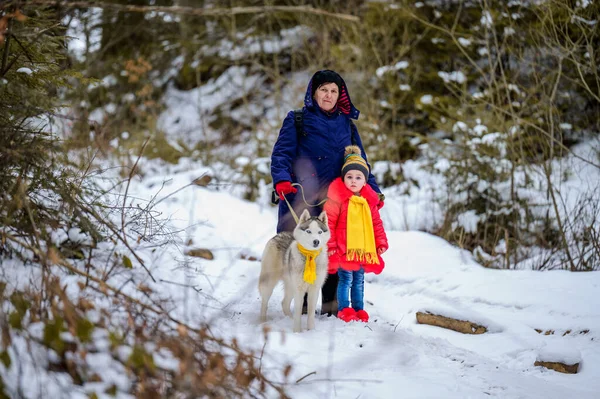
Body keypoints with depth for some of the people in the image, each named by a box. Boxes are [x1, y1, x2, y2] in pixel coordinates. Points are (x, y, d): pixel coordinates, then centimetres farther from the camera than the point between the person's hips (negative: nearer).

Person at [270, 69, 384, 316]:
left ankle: (331, 303, 11)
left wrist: (372, 189, 6)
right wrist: (282, 180, -22)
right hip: (302, 200, -3)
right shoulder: (297, 120, 4)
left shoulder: (346, 124, 16)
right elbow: (282, 153, -4)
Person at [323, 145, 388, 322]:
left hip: (363, 249, 5)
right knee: (346, 279, -3)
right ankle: (344, 309, 7)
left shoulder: (369, 200, 9)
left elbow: (376, 223, 17)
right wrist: (330, 244, -13)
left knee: (359, 280, 12)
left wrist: (381, 242, 12)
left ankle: (359, 309, 22)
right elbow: (328, 221, -11)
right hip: (343, 249, -5)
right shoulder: (337, 197, -9)